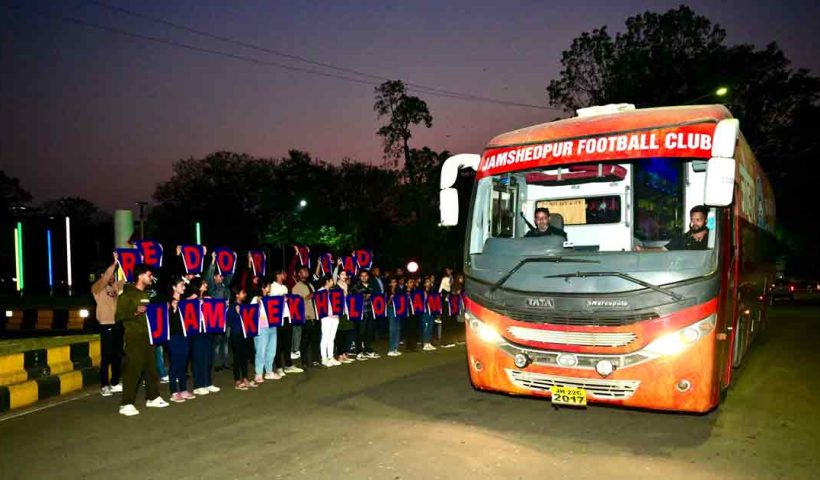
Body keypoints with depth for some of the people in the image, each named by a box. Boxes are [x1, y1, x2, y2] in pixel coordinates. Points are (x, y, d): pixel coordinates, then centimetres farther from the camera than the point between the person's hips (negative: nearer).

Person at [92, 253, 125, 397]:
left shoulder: (116, 286, 12)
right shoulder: (97, 288, -6)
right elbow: (105, 278, -23)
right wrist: (114, 263, -31)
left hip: (118, 325, 6)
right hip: (106, 326, -6)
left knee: (118, 356, 11)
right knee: (106, 357, -3)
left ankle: (115, 383, 21)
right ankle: (104, 386, 4)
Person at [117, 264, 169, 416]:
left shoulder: (146, 294, 16)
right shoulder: (127, 294, -8)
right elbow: (119, 316, -13)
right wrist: (135, 312, -25)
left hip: (148, 336, 8)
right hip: (134, 338, -8)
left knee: (151, 367, 12)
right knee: (133, 369, -8)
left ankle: (152, 397, 24)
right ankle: (126, 404, -3)